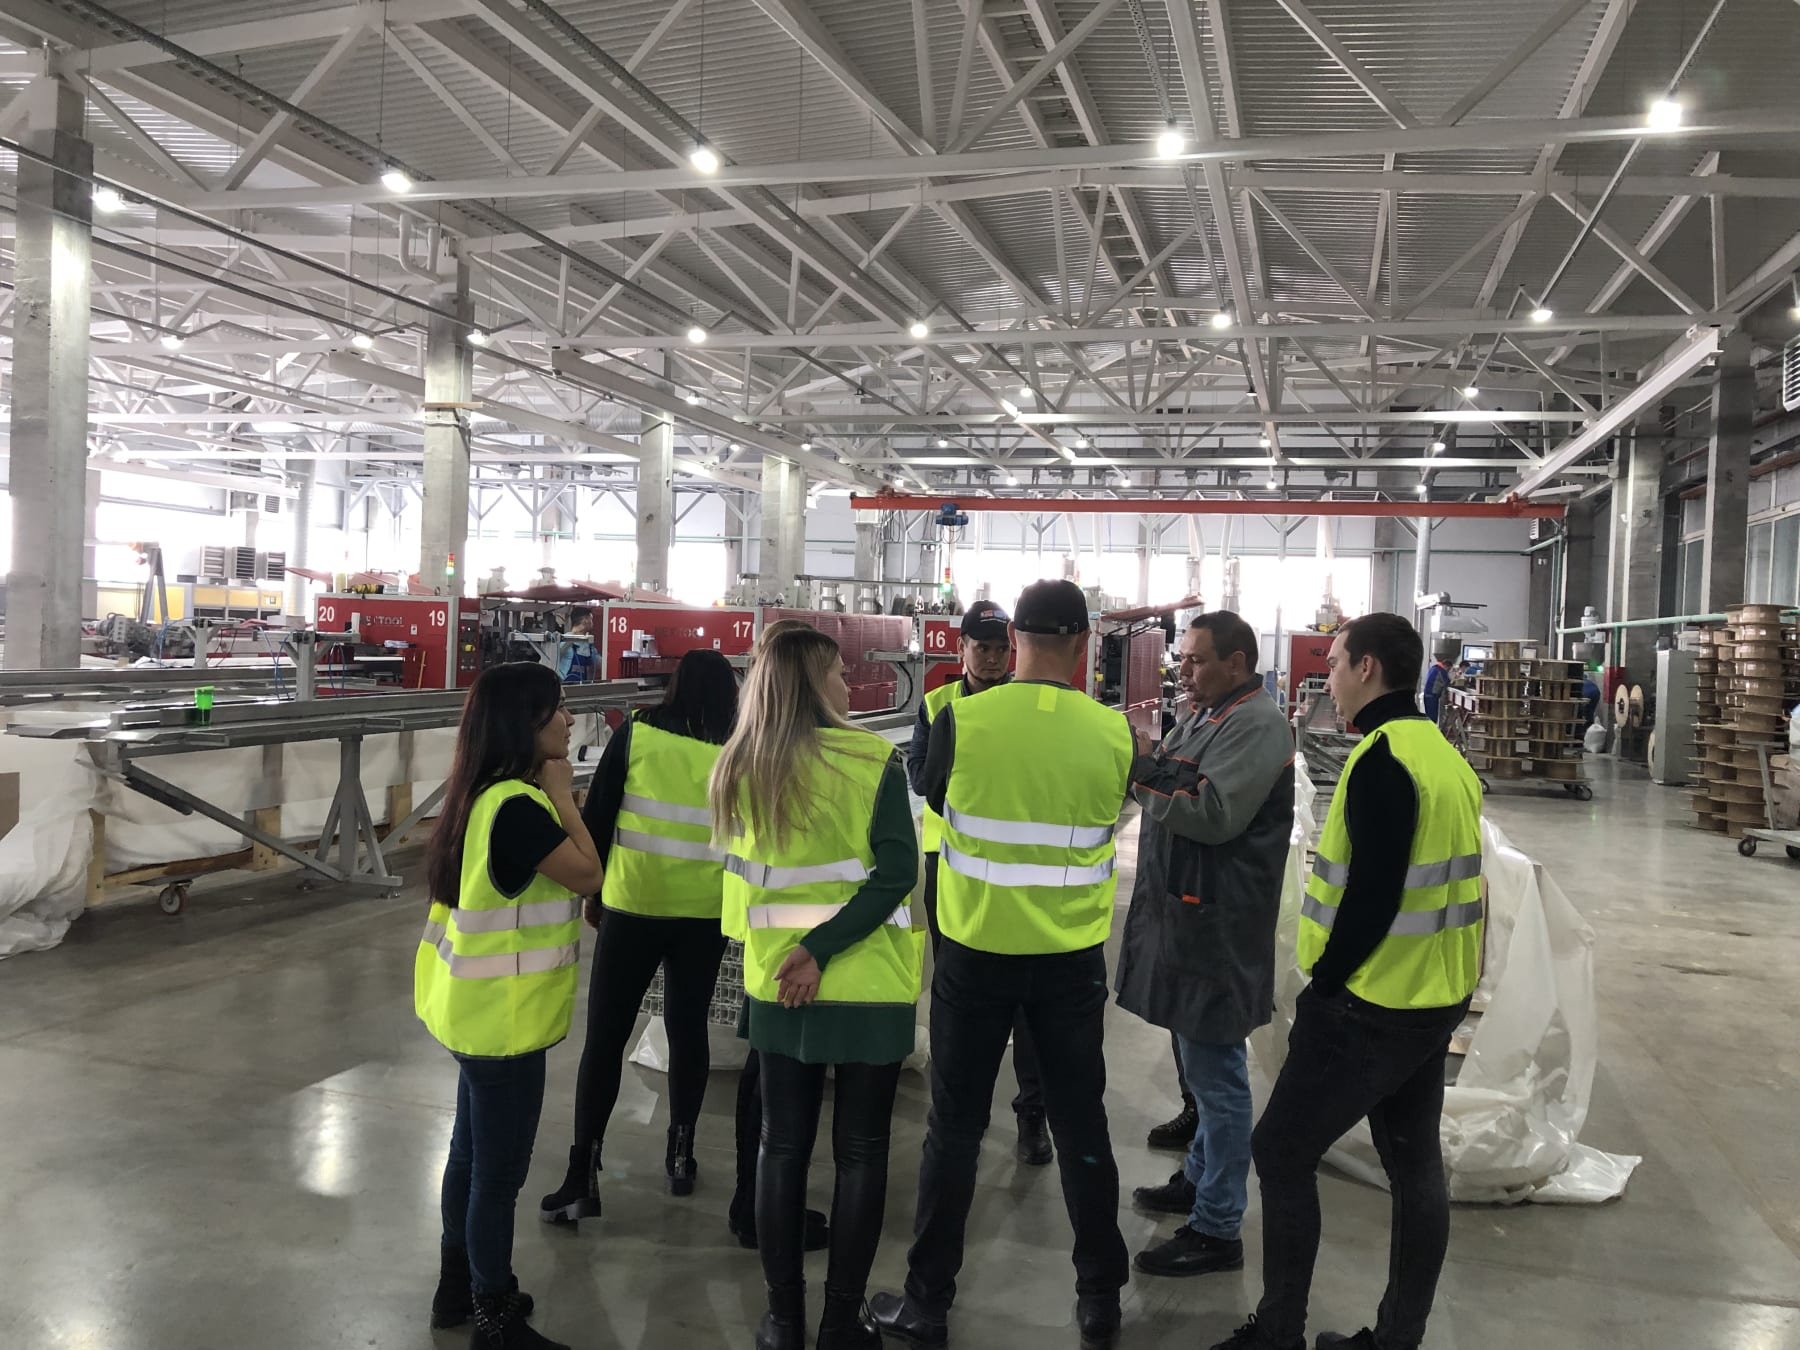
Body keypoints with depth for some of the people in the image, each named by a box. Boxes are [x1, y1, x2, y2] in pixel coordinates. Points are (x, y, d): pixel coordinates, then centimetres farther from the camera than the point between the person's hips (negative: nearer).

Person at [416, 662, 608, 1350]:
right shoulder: (517, 805, -27)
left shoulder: (485, 795, 5)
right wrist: (562, 794, -13)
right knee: (500, 1171, 4)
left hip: (478, 1007, 10)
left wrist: (554, 797, 1)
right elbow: (588, 875, -18)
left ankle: (459, 1288, 38)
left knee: (472, 1153, 23)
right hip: (503, 1016, -10)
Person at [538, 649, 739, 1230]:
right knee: (688, 1030, 16)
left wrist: (592, 891, 10)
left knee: (605, 1037, 5)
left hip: (632, 905, -1)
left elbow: (597, 817, -2)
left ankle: (583, 1174, 3)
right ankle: (681, 1153, 25)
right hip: (705, 915, 2)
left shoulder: (636, 734, -5)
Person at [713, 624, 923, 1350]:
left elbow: (742, 872, 9)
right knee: (861, 1150, 10)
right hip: (868, 985, -3)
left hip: (774, 983, 3)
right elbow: (896, 873, -18)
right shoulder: (872, 760, -12)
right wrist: (822, 949, -16)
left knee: (782, 1146, 14)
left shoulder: (739, 770, 0)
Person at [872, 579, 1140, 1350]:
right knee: (1080, 1124, 14)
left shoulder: (961, 720, -13)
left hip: (977, 948, -1)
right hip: (1074, 956, 1)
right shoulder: (1113, 733, -9)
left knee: (955, 1128, 11)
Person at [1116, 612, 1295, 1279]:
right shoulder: (1204, 715, 16)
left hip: (1218, 927, -10)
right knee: (1202, 1064, 22)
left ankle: (1217, 1229, 7)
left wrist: (1139, 779, -18)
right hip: (1184, 913, 10)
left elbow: (1213, 814, -24)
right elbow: (1166, 783, 13)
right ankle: (1200, 1178, 37)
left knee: (1216, 1074, -2)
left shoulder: (1255, 725, -15)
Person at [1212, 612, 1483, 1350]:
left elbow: (1371, 895, -23)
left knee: (1282, 1151, 2)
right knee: (1414, 1163, 13)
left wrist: (1323, 983, -12)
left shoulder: (1382, 760, -19)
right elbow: (1442, 884, 14)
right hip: (1435, 997, 9)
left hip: (1374, 1004, -9)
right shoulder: (1444, 755, 10)